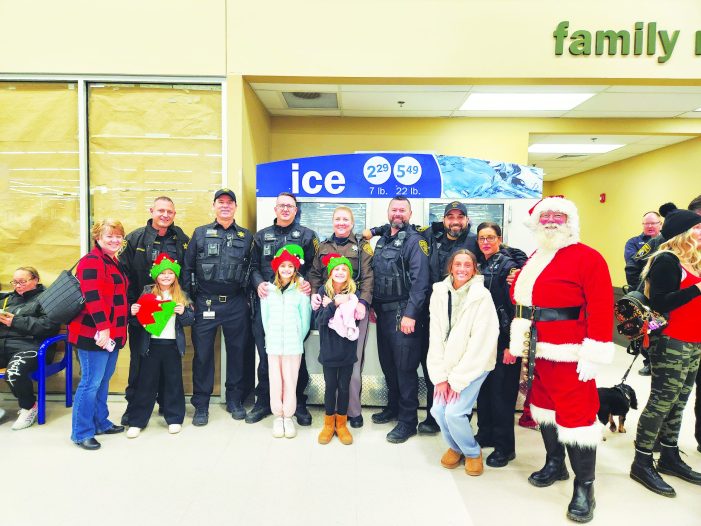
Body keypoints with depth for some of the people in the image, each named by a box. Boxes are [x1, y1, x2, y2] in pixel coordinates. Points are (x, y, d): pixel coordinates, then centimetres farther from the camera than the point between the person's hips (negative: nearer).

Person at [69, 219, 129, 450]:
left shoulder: (115, 263, 17)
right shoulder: (91, 261, -13)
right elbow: (92, 296, -23)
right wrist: (102, 327, -28)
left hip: (113, 333, 9)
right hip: (93, 333, -9)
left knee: (103, 381, 18)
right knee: (91, 382, -2)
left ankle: (100, 422, 31)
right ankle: (81, 433, 10)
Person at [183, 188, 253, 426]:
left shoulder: (246, 237, 9)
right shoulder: (200, 234, 7)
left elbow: (252, 270, 9)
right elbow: (187, 268, 7)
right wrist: (187, 298, 1)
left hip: (236, 305, 1)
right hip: (205, 304, -1)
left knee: (237, 351, 8)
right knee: (202, 353, 4)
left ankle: (235, 400, 25)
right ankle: (201, 405, 17)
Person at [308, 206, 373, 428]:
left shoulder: (362, 246, 7)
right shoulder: (323, 246, 17)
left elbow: (368, 277, -2)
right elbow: (314, 274, 14)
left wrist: (363, 302, -16)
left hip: (354, 307, -3)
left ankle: (353, 409, 8)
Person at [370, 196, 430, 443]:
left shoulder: (415, 241, -7)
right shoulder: (382, 241, 16)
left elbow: (420, 281, -16)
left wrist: (410, 314, -21)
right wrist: (372, 307, 14)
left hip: (403, 314, -7)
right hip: (383, 313, 7)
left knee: (405, 367, -2)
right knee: (387, 363, 16)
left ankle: (408, 421, 9)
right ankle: (393, 407, 33)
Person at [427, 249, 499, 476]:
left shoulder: (482, 297, -15)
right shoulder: (439, 293, -3)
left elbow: (480, 343, -15)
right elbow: (436, 337, -3)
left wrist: (458, 379, -14)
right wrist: (440, 376, -7)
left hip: (475, 364, -4)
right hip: (448, 363, 4)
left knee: (454, 412, -14)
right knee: (438, 410, -7)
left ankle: (472, 452, 16)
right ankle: (455, 447, 25)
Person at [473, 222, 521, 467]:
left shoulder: (507, 266, -9)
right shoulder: (480, 265, 11)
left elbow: (515, 307, -14)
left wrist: (512, 345, -18)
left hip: (502, 339, -7)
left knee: (501, 391, 0)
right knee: (483, 386, 14)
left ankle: (505, 446, 13)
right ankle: (485, 434, 30)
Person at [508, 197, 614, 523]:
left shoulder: (587, 258, -11)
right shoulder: (534, 260, 13)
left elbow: (601, 309, -17)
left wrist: (592, 355, -20)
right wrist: (519, 343, 17)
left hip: (569, 355, -8)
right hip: (536, 352, 8)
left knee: (575, 415, -2)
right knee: (544, 407, 19)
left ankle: (584, 487, 15)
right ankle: (554, 464, 38)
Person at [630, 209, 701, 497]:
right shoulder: (667, 260, -12)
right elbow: (659, 303, -21)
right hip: (672, 343, -8)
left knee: (677, 403, 14)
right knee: (661, 402, -4)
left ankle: (669, 457, 26)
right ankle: (642, 463, 5)